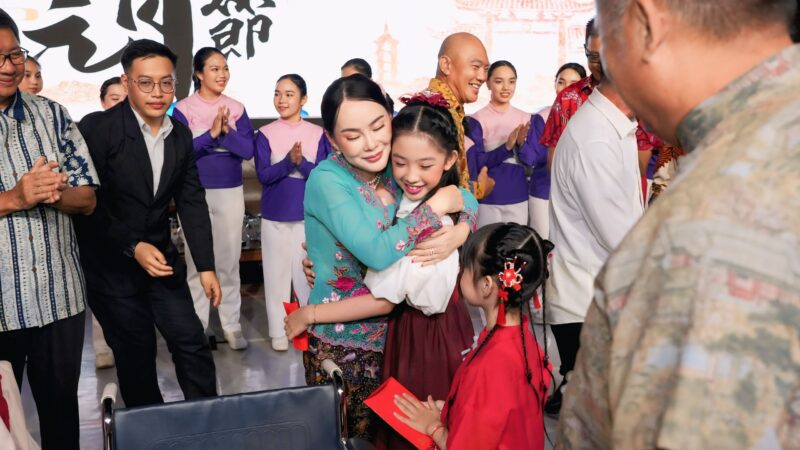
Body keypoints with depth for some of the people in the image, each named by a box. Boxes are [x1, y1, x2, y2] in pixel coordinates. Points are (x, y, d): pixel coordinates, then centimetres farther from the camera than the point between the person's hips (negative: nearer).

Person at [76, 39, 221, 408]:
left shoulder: (181, 135, 3)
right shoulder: (97, 128, -14)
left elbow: (192, 203, 5)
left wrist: (206, 266, 2)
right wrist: (133, 247, -22)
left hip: (161, 258, 5)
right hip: (111, 264, -4)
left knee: (192, 344, 4)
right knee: (136, 357, 5)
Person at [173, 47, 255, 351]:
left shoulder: (237, 108, 2)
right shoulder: (183, 109, -5)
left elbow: (248, 150, -6)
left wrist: (225, 131, -21)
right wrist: (211, 133, -22)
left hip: (231, 192, 2)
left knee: (229, 261, 7)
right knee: (196, 261, 6)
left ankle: (231, 324, 17)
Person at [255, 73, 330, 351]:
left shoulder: (318, 134, -1)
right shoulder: (265, 134, -1)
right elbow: (263, 175, -9)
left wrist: (301, 162, -23)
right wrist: (290, 161, -23)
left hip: (309, 215, 0)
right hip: (275, 216, 0)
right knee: (277, 272, 6)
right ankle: (279, 331, 17)